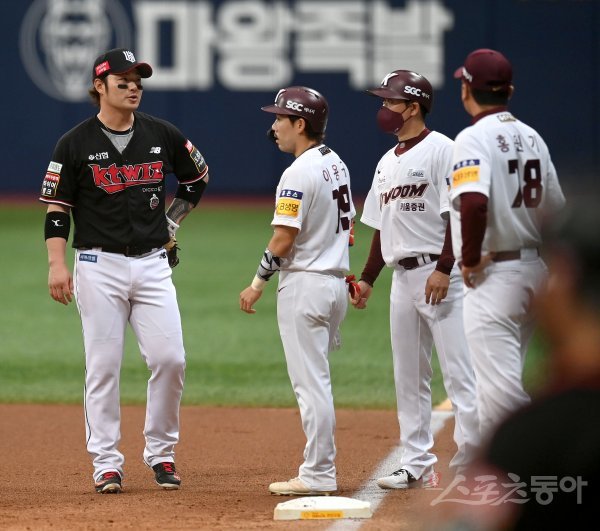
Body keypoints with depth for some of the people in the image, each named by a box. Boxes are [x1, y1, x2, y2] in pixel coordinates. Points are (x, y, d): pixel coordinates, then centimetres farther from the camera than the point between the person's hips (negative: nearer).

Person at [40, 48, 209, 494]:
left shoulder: (163, 135, 5)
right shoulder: (76, 144, -3)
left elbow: (198, 177, 22)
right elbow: (57, 208, -2)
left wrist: (172, 223, 13)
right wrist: (57, 265, -13)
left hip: (153, 263, 3)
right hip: (99, 266, -3)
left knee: (170, 358, -5)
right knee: (103, 366, -1)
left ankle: (161, 453, 11)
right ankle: (106, 463, 5)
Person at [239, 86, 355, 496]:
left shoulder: (300, 173, -16)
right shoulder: (337, 165, 12)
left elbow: (284, 238, -18)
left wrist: (257, 284, -10)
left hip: (304, 283, -9)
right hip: (336, 280, 9)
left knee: (310, 381, -6)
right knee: (316, 379, 15)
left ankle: (318, 475, -5)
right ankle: (319, 471, 17)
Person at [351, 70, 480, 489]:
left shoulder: (441, 150, -8)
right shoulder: (387, 163, 18)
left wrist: (444, 269, -22)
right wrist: (368, 278, 17)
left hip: (439, 274, -9)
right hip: (402, 277, 9)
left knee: (459, 371, -10)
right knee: (409, 376, 10)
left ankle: (470, 463, -9)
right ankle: (418, 463, 15)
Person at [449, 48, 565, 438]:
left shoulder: (475, 138, -13)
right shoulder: (531, 137, 12)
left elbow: (473, 202, -29)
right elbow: (556, 208, 15)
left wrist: (470, 258, -17)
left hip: (494, 274, -9)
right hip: (535, 269, 9)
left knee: (502, 385, -11)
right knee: (505, 380, 18)